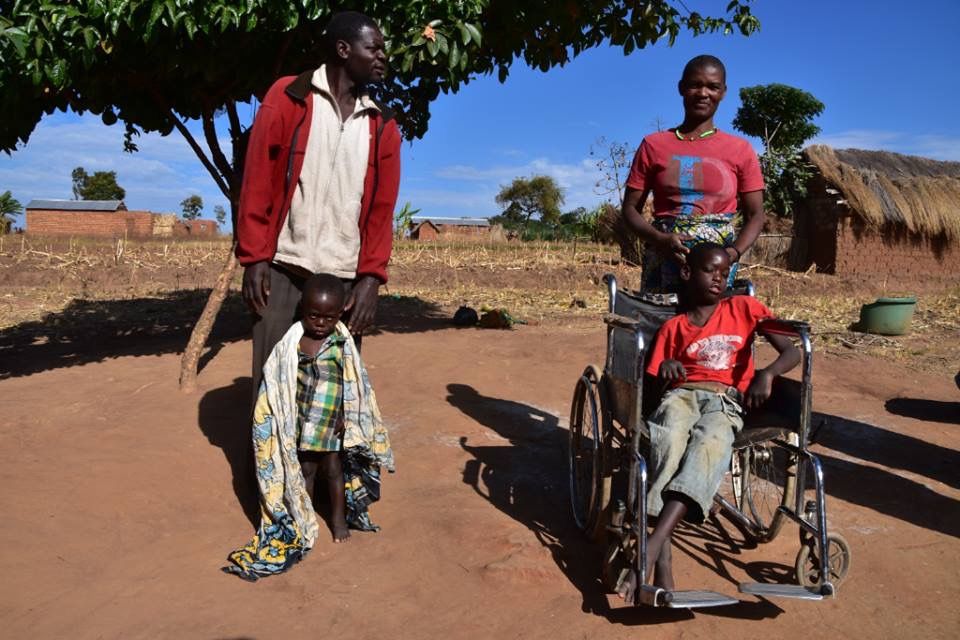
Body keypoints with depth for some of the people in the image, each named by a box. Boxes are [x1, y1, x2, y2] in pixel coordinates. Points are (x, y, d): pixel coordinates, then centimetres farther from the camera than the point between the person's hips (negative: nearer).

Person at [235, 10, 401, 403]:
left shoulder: (382, 126, 10)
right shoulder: (288, 97, 2)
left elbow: (382, 209, 7)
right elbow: (257, 181, -1)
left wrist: (371, 276, -3)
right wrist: (254, 258, -7)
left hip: (347, 276, 3)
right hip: (284, 267, -2)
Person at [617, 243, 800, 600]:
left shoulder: (744, 308, 18)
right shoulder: (673, 327, 19)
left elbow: (791, 352, 9)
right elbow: (653, 381, 14)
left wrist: (767, 373, -13)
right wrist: (664, 369, -10)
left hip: (726, 401, -1)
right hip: (682, 395, 1)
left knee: (709, 444, -38)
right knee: (667, 440, -37)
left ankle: (652, 544, -48)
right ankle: (661, 558, -45)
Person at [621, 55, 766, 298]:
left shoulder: (740, 150, 8)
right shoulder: (653, 145, 8)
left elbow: (755, 215, 9)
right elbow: (631, 209, 7)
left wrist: (734, 253, -10)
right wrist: (660, 239, -12)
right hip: (663, 261, 0)